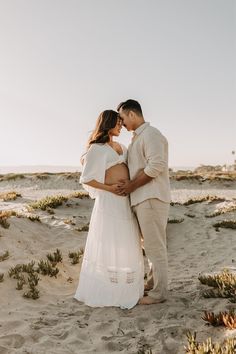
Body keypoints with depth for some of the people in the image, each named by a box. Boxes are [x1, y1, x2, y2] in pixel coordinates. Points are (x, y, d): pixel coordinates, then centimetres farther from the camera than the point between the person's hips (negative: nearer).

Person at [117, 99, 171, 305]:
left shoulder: (150, 134, -10)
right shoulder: (137, 138, 20)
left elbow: (156, 166, -21)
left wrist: (131, 186, -14)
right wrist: (128, 183, 3)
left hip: (151, 198, -9)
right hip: (143, 198, 9)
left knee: (155, 245, -3)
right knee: (153, 244, 17)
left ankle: (159, 292, 6)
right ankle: (153, 282, 28)